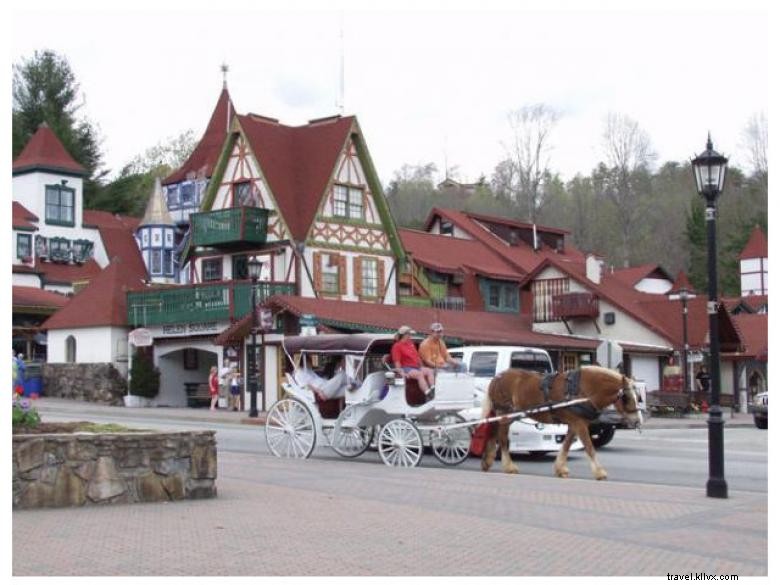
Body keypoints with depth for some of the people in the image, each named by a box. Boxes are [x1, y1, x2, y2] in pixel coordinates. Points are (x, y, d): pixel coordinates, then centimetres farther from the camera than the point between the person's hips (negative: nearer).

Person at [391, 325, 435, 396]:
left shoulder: (411, 343, 20)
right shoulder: (397, 346, -3)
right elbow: (397, 361, -11)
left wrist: (421, 366, 18)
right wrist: (401, 372, -20)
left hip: (416, 367, 8)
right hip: (406, 368, -8)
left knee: (430, 371, -16)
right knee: (420, 374, -33)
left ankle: (433, 390, -34)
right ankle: (428, 393, -44)